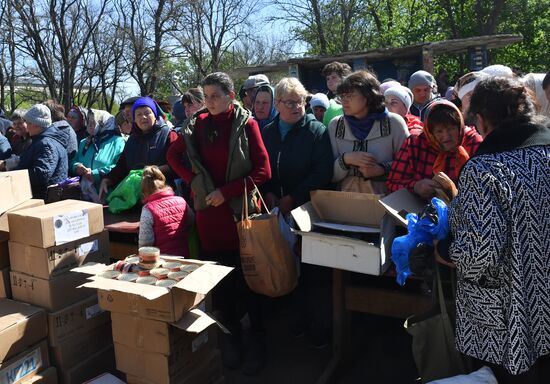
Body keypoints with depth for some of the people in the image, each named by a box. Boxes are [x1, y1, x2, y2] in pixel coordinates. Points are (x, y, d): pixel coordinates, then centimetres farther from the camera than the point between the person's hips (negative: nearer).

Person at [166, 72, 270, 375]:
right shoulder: (198, 124, 5)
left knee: (246, 277, 3)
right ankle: (231, 335, 26)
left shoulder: (246, 124, -5)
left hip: (240, 210, -3)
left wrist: (225, 191, -14)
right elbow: (173, 155, 18)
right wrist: (193, 180, 3)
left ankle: (257, 340, 19)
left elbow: (263, 171, -9)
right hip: (209, 212, 3)